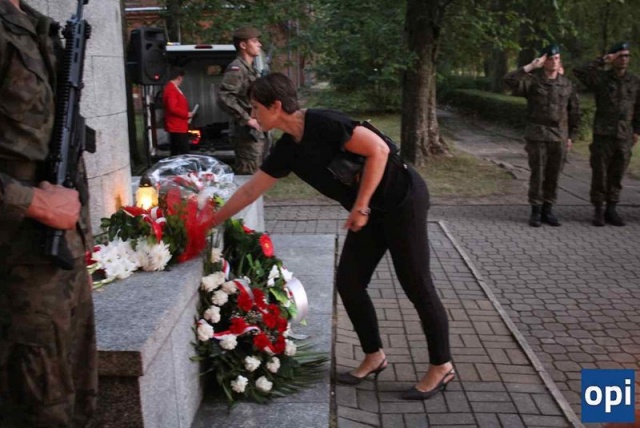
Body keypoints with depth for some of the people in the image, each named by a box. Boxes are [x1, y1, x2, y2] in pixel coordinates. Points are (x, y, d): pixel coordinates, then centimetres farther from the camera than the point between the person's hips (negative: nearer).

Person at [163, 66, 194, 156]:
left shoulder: (171, 88, 16)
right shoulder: (172, 90, -17)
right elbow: (173, 108, -25)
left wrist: (185, 114, 14)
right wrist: (187, 114, -15)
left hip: (177, 127, 11)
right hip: (177, 127, -11)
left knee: (175, 152, 13)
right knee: (184, 153, -12)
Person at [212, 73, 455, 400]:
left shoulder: (323, 124, -21)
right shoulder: (287, 150, 4)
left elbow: (378, 150, -22)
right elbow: (250, 191, 13)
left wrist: (360, 206, -20)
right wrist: (213, 220, 19)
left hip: (403, 200, -8)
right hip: (371, 211, 8)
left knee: (416, 286, -1)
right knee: (348, 283, 8)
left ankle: (442, 367, 15)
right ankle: (374, 356, 25)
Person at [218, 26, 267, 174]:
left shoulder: (250, 69, 16)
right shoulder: (236, 68, -13)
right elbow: (225, 98, -26)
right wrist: (247, 119, -22)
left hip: (256, 133, 10)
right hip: (247, 133, -10)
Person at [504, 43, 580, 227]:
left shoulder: (567, 84, 8)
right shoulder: (533, 81, -3)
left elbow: (574, 111, 14)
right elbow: (510, 80, -21)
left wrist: (571, 136, 10)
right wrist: (531, 66, -20)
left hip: (560, 138, 3)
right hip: (537, 136, -3)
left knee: (553, 177, 7)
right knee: (537, 175, 0)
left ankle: (548, 211, 18)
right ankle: (535, 212, 10)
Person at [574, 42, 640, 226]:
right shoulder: (601, 78, -2)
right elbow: (579, 72, -19)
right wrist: (602, 60, -14)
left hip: (624, 137, 3)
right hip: (603, 135, -3)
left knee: (616, 176, 7)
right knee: (599, 175, 0)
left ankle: (611, 211, 17)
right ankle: (598, 211, 11)